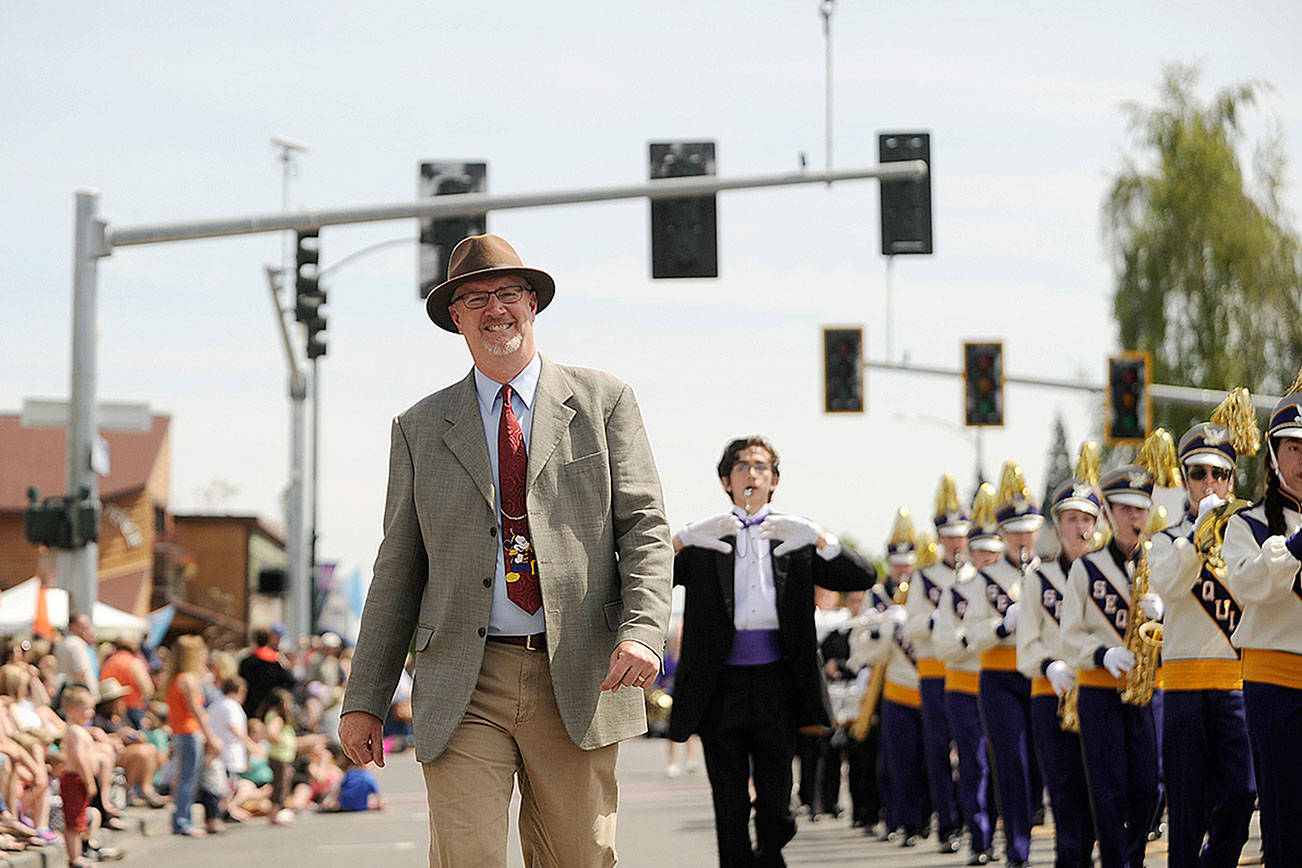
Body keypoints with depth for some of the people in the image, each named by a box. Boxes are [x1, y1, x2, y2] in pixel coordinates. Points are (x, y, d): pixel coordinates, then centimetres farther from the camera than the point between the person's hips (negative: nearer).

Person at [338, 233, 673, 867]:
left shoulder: (602, 402, 10)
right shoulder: (420, 429, 13)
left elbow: (644, 527, 3)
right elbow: (397, 569, 13)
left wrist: (641, 631, -15)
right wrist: (365, 700, 8)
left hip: (579, 687, 0)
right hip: (462, 689, 0)